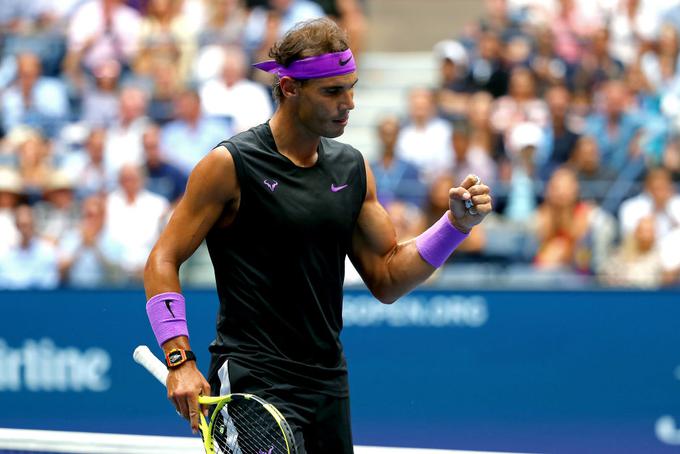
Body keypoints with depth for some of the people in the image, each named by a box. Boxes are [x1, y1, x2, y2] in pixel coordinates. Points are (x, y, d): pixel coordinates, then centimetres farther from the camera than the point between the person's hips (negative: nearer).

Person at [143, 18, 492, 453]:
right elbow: (163, 261, -5)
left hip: (328, 384, 6)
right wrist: (180, 360, -15)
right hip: (254, 381, -6)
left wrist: (456, 223, 0)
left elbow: (386, 279, 13)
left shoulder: (352, 168, 10)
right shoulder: (231, 165, -7)